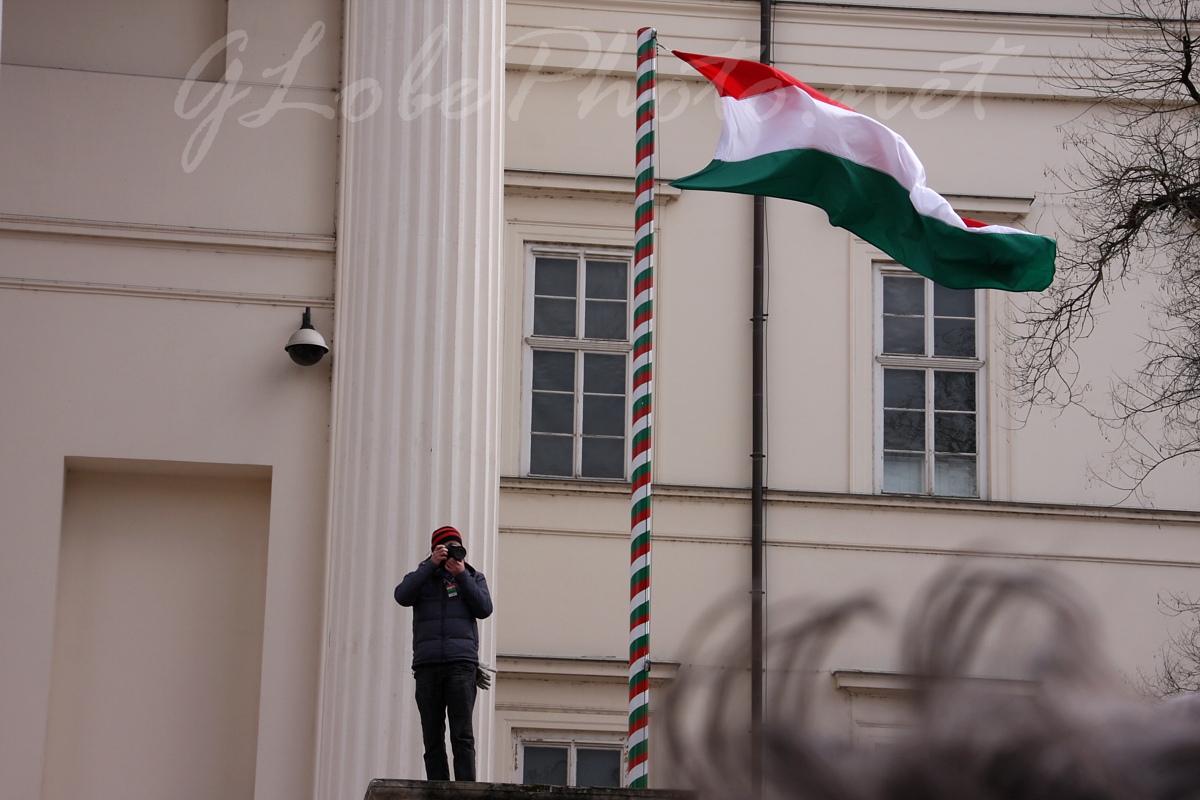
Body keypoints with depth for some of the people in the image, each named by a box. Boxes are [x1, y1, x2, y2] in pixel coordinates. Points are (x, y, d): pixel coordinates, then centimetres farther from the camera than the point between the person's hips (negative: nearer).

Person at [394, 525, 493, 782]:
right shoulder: (423, 576, 17)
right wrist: (431, 564, -6)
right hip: (427, 664, 1)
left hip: (461, 663, -1)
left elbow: (484, 609, 2)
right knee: (432, 739, -1)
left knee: (462, 736, -11)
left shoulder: (474, 577, 19)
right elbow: (402, 596, -4)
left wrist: (461, 575, -2)